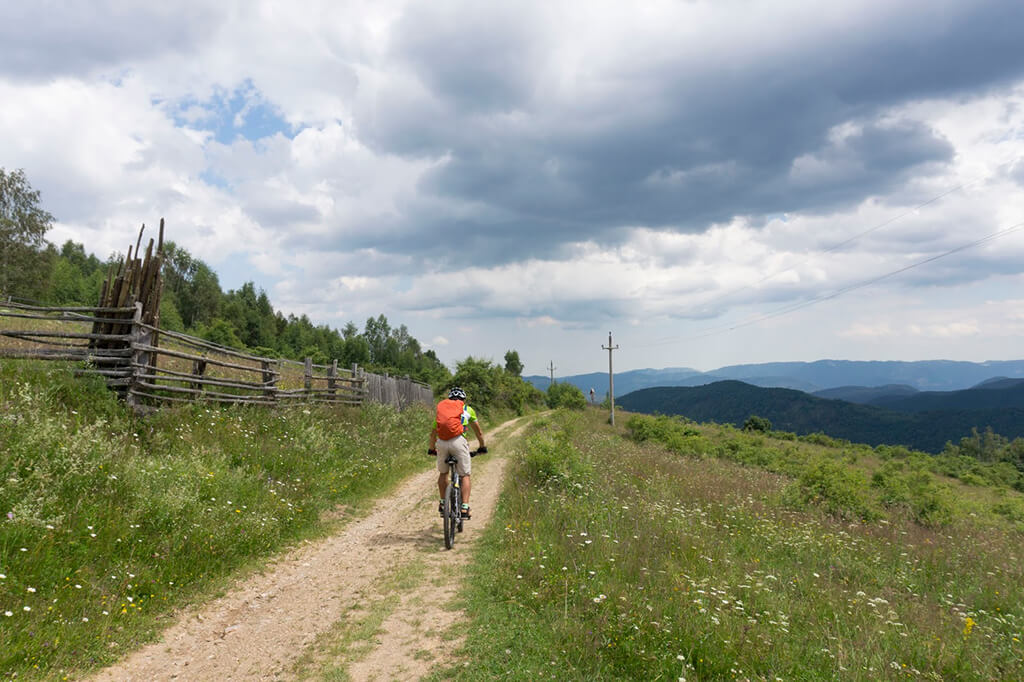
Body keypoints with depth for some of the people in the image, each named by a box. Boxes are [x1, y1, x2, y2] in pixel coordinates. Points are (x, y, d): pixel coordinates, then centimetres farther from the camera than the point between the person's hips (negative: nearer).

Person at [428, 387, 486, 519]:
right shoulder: (468, 410, 24)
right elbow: (479, 432, 32)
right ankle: (464, 508, 1)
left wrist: (431, 449, 51)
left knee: (443, 473, 23)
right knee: (465, 475, 9)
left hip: (442, 442, 2)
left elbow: (433, 433, 36)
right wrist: (482, 447, 47)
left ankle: (443, 503, 25)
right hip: (459, 441, -2)